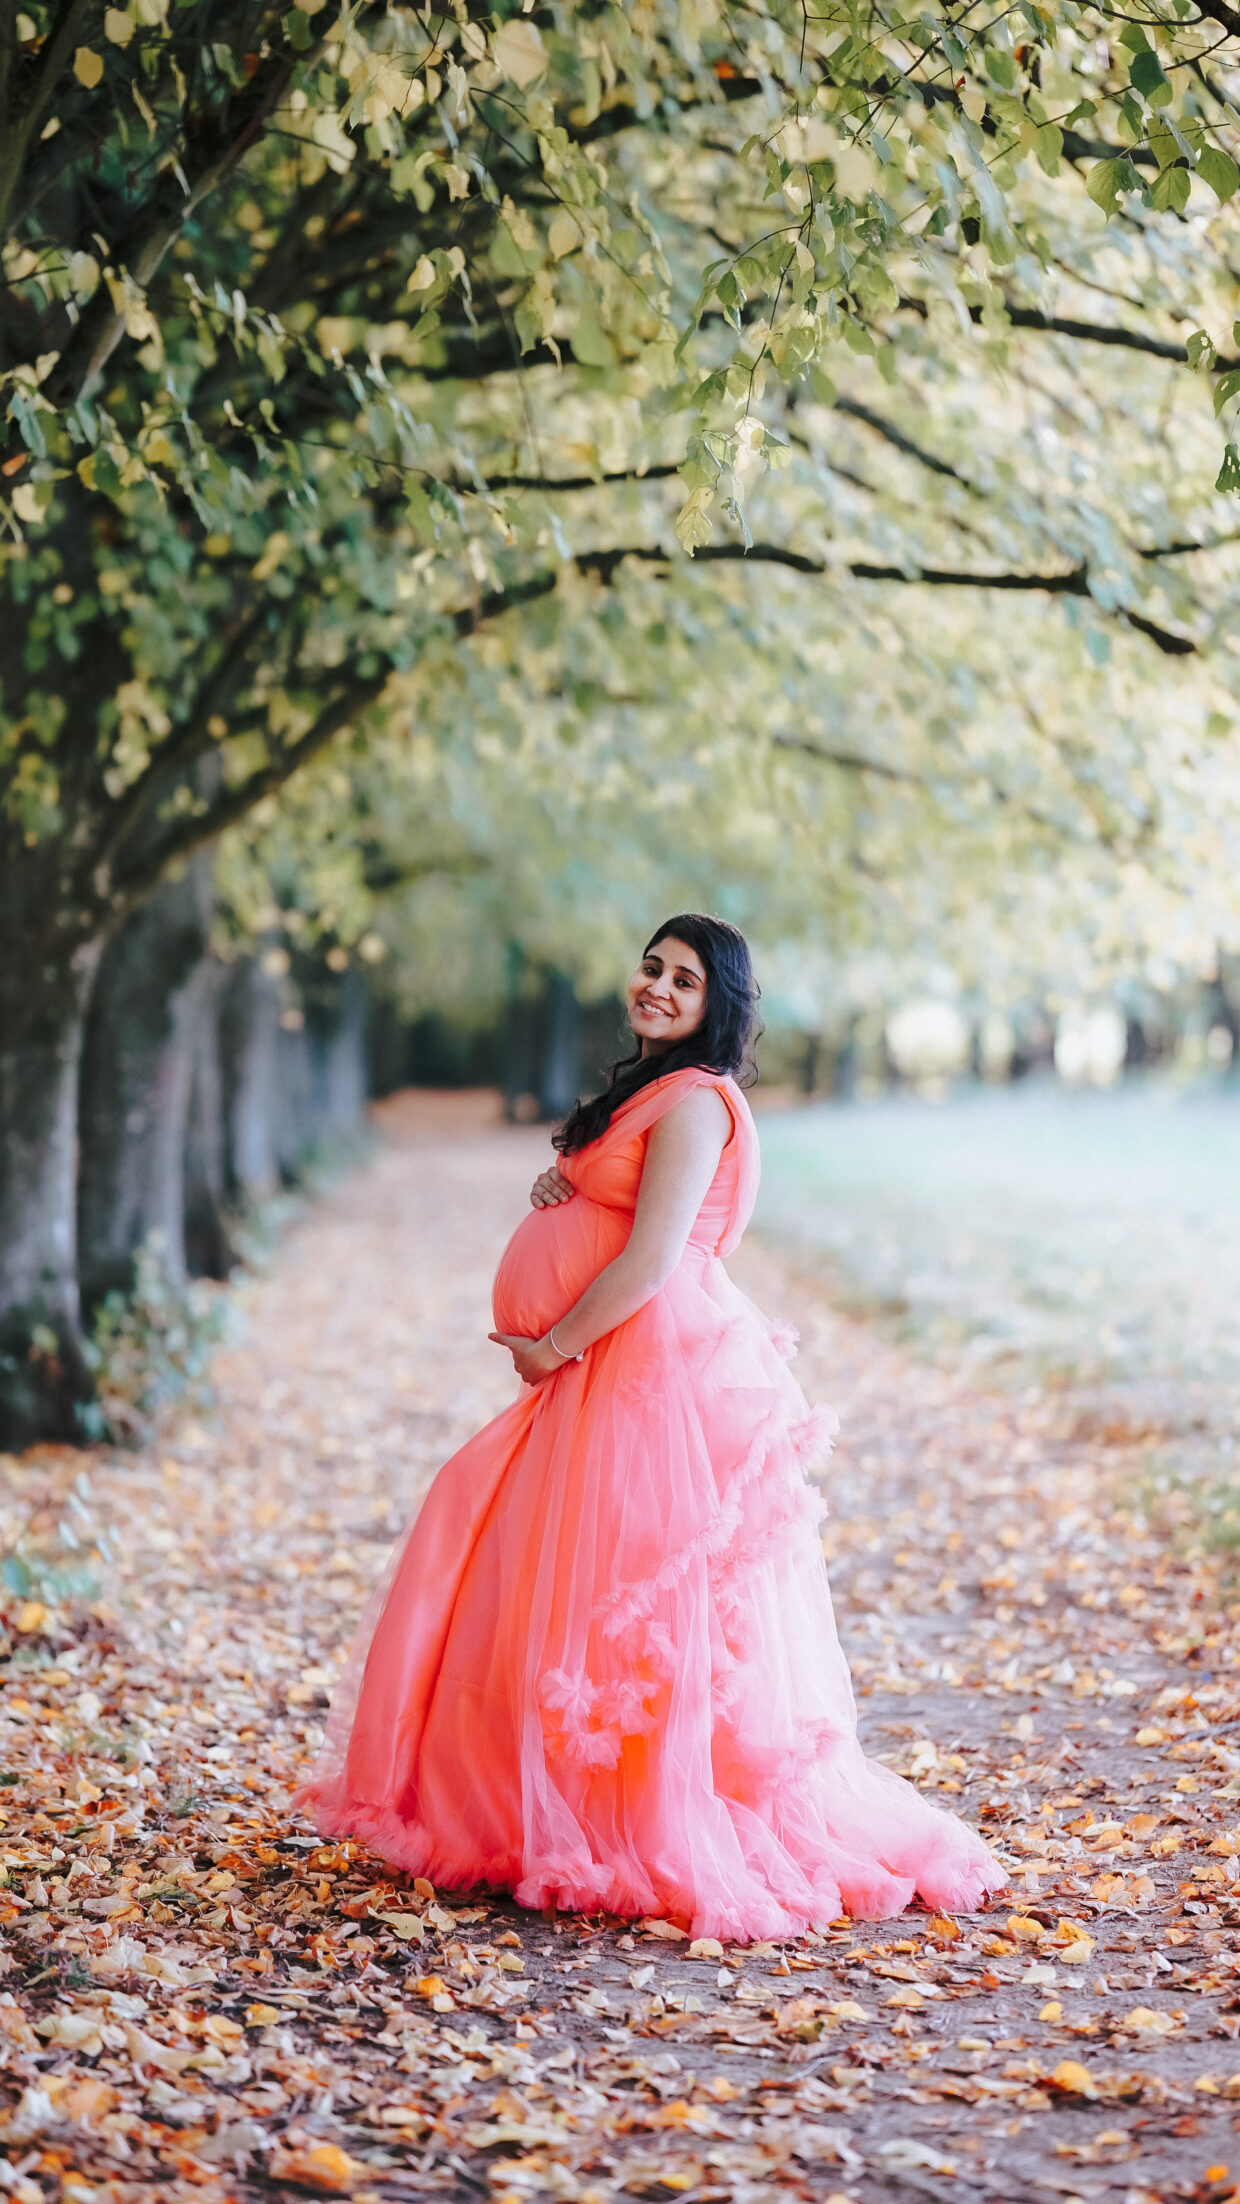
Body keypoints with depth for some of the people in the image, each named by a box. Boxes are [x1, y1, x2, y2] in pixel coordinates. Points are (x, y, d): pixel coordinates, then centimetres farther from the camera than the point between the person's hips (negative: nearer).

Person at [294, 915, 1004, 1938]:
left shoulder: (695, 1102, -12)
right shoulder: (648, 1090, 19)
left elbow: (651, 1260, -19)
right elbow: (599, 1230, 24)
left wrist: (553, 1349, -10)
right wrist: (562, 1185, 2)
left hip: (659, 1373, -10)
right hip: (605, 1374, 10)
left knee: (627, 1608, -7)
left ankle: (667, 1838, 1)